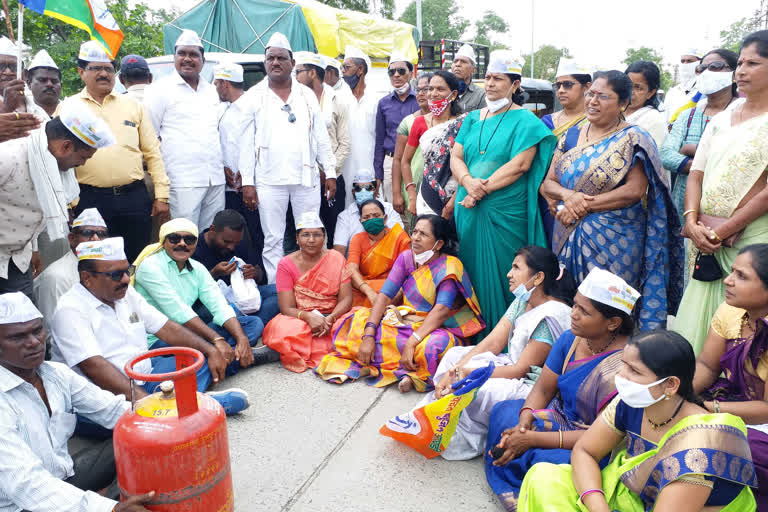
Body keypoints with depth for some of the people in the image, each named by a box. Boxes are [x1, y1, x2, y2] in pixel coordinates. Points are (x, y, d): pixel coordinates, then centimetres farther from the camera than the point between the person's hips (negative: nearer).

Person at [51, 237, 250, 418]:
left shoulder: (126, 293, 10)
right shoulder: (70, 310, -13)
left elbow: (166, 328, 10)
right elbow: (93, 366, -25)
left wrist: (211, 350, -4)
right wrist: (143, 399, -34)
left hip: (146, 377, 8)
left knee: (204, 358, -4)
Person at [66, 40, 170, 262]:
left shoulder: (133, 106, 12)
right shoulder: (68, 108, 7)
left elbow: (152, 152, 10)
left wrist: (161, 195, 3)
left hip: (135, 197, 1)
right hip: (90, 199, -1)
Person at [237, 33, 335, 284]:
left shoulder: (307, 95, 11)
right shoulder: (254, 96, 6)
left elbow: (321, 137, 12)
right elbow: (247, 141, 2)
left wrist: (330, 173, 6)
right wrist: (247, 181, -4)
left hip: (307, 178, 2)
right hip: (269, 180, -1)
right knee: (273, 240, 3)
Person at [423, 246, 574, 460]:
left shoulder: (553, 316, -24)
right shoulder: (522, 301, 4)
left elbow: (522, 370, -23)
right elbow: (492, 342, -1)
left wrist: (469, 373, -23)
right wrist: (453, 371, -13)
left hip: (532, 388, -10)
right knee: (454, 355, 5)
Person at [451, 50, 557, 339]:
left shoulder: (524, 121, -2)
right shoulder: (473, 119, 16)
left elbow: (520, 165, -14)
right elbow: (455, 156, 7)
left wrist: (483, 188, -18)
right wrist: (468, 181, -14)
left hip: (505, 214, -5)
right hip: (468, 210, 6)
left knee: (497, 276, -1)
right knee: (471, 273, 11)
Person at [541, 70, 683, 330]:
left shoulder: (632, 139, -4)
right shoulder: (572, 135, 11)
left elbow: (635, 190, -14)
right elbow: (548, 183, 8)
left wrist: (584, 205, -15)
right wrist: (569, 195, -14)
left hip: (614, 240, -5)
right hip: (569, 239, 5)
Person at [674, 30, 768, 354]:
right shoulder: (720, 120, 15)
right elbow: (696, 175, 10)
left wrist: (722, 231, -14)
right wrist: (692, 221, -6)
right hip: (705, 241, 5)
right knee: (697, 321, 9)